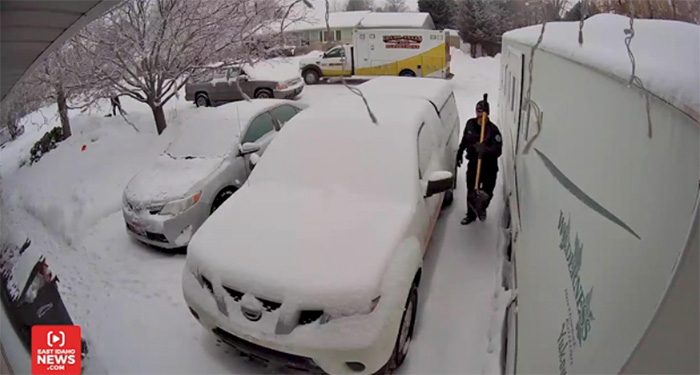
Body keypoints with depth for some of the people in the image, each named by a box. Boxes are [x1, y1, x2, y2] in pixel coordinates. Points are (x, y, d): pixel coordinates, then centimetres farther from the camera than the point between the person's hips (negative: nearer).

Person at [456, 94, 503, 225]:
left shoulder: (493, 129, -19)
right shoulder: (470, 123, -3)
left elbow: (498, 150, -28)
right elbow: (464, 140, 14)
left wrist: (486, 150, -46)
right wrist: (459, 154, 19)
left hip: (489, 166, -3)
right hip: (473, 163, 4)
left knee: (487, 192, 10)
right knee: (471, 191, 9)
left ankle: (482, 208, 42)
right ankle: (471, 215, 28)